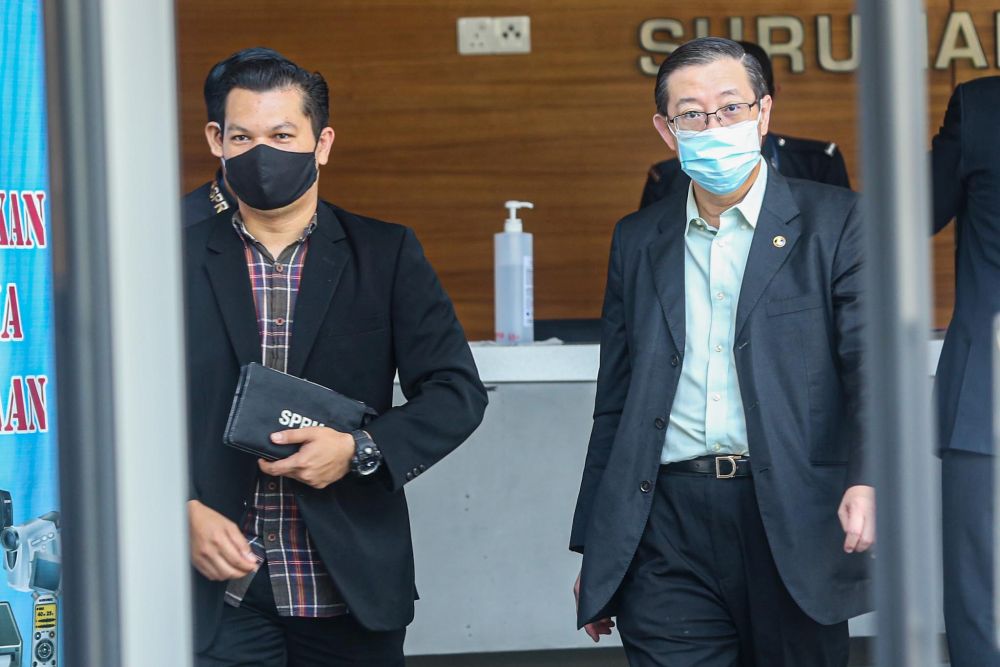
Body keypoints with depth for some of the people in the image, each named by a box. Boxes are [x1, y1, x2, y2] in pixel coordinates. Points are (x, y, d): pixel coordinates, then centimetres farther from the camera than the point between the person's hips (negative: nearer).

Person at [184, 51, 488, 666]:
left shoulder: (387, 256, 5)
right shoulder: (179, 261, 5)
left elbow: (458, 393, 2)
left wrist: (360, 450, -13)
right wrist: (183, 511, -11)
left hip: (353, 589, 1)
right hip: (221, 589, -1)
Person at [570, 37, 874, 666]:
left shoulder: (834, 222, 4)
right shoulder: (638, 239, 15)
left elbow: (873, 365, -6)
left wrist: (867, 479, -24)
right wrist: (595, 551, 16)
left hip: (794, 520, -2)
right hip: (668, 536, 2)